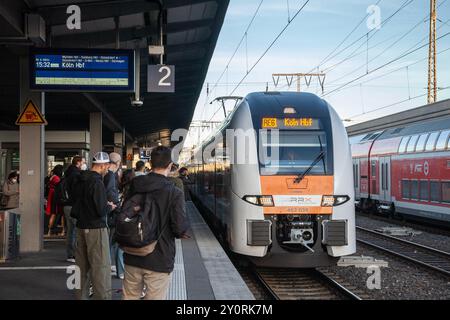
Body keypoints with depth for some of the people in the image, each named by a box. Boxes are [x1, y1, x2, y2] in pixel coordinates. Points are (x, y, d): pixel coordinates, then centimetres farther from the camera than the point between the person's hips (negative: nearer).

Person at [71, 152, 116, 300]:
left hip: (81, 226, 9)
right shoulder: (97, 183, -17)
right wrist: (110, 207, 1)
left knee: (82, 265, 14)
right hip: (96, 228, -9)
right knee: (101, 266, -5)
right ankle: (103, 296, -5)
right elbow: (101, 211, -20)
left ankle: (81, 295, 21)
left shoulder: (79, 181, 8)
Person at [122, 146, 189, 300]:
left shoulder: (135, 186, -1)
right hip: (159, 261, -4)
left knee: (130, 296, 18)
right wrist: (179, 233, 1)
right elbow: (180, 227, -20)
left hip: (132, 258, 5)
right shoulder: (174, 193, -16)